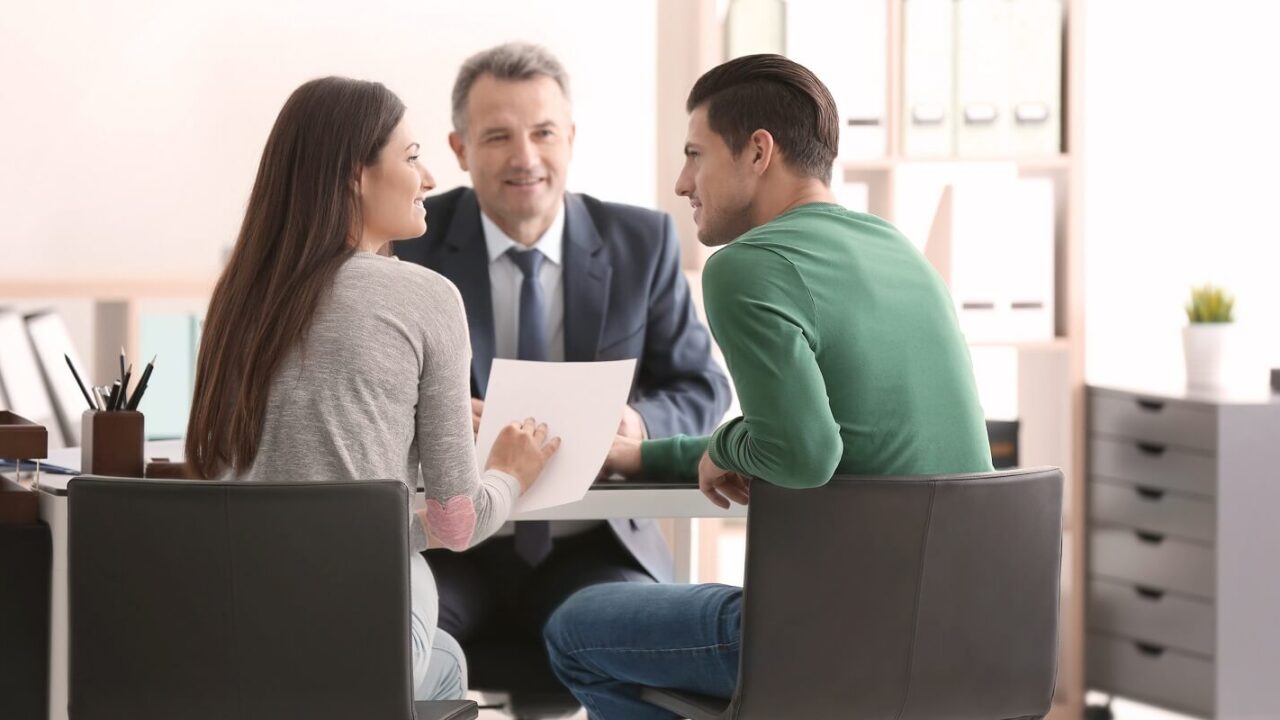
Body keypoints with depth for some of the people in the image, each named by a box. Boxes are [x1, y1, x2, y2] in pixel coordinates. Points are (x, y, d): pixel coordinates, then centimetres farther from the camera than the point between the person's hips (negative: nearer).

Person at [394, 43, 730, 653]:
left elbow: (701, 387, 9)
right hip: (453, 549, -1)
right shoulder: (413, 243, 1)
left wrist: (640, 425, -14)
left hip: (590, 551, 1)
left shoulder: (642, 242, 4)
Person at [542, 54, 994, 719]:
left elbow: (801, 453, -26)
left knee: (574, 633, 14)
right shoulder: (895, 252, 13)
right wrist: (648, 457, 27)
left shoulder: (748, 268, -14)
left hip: (847, 639, -8)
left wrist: (724, 446, -5)